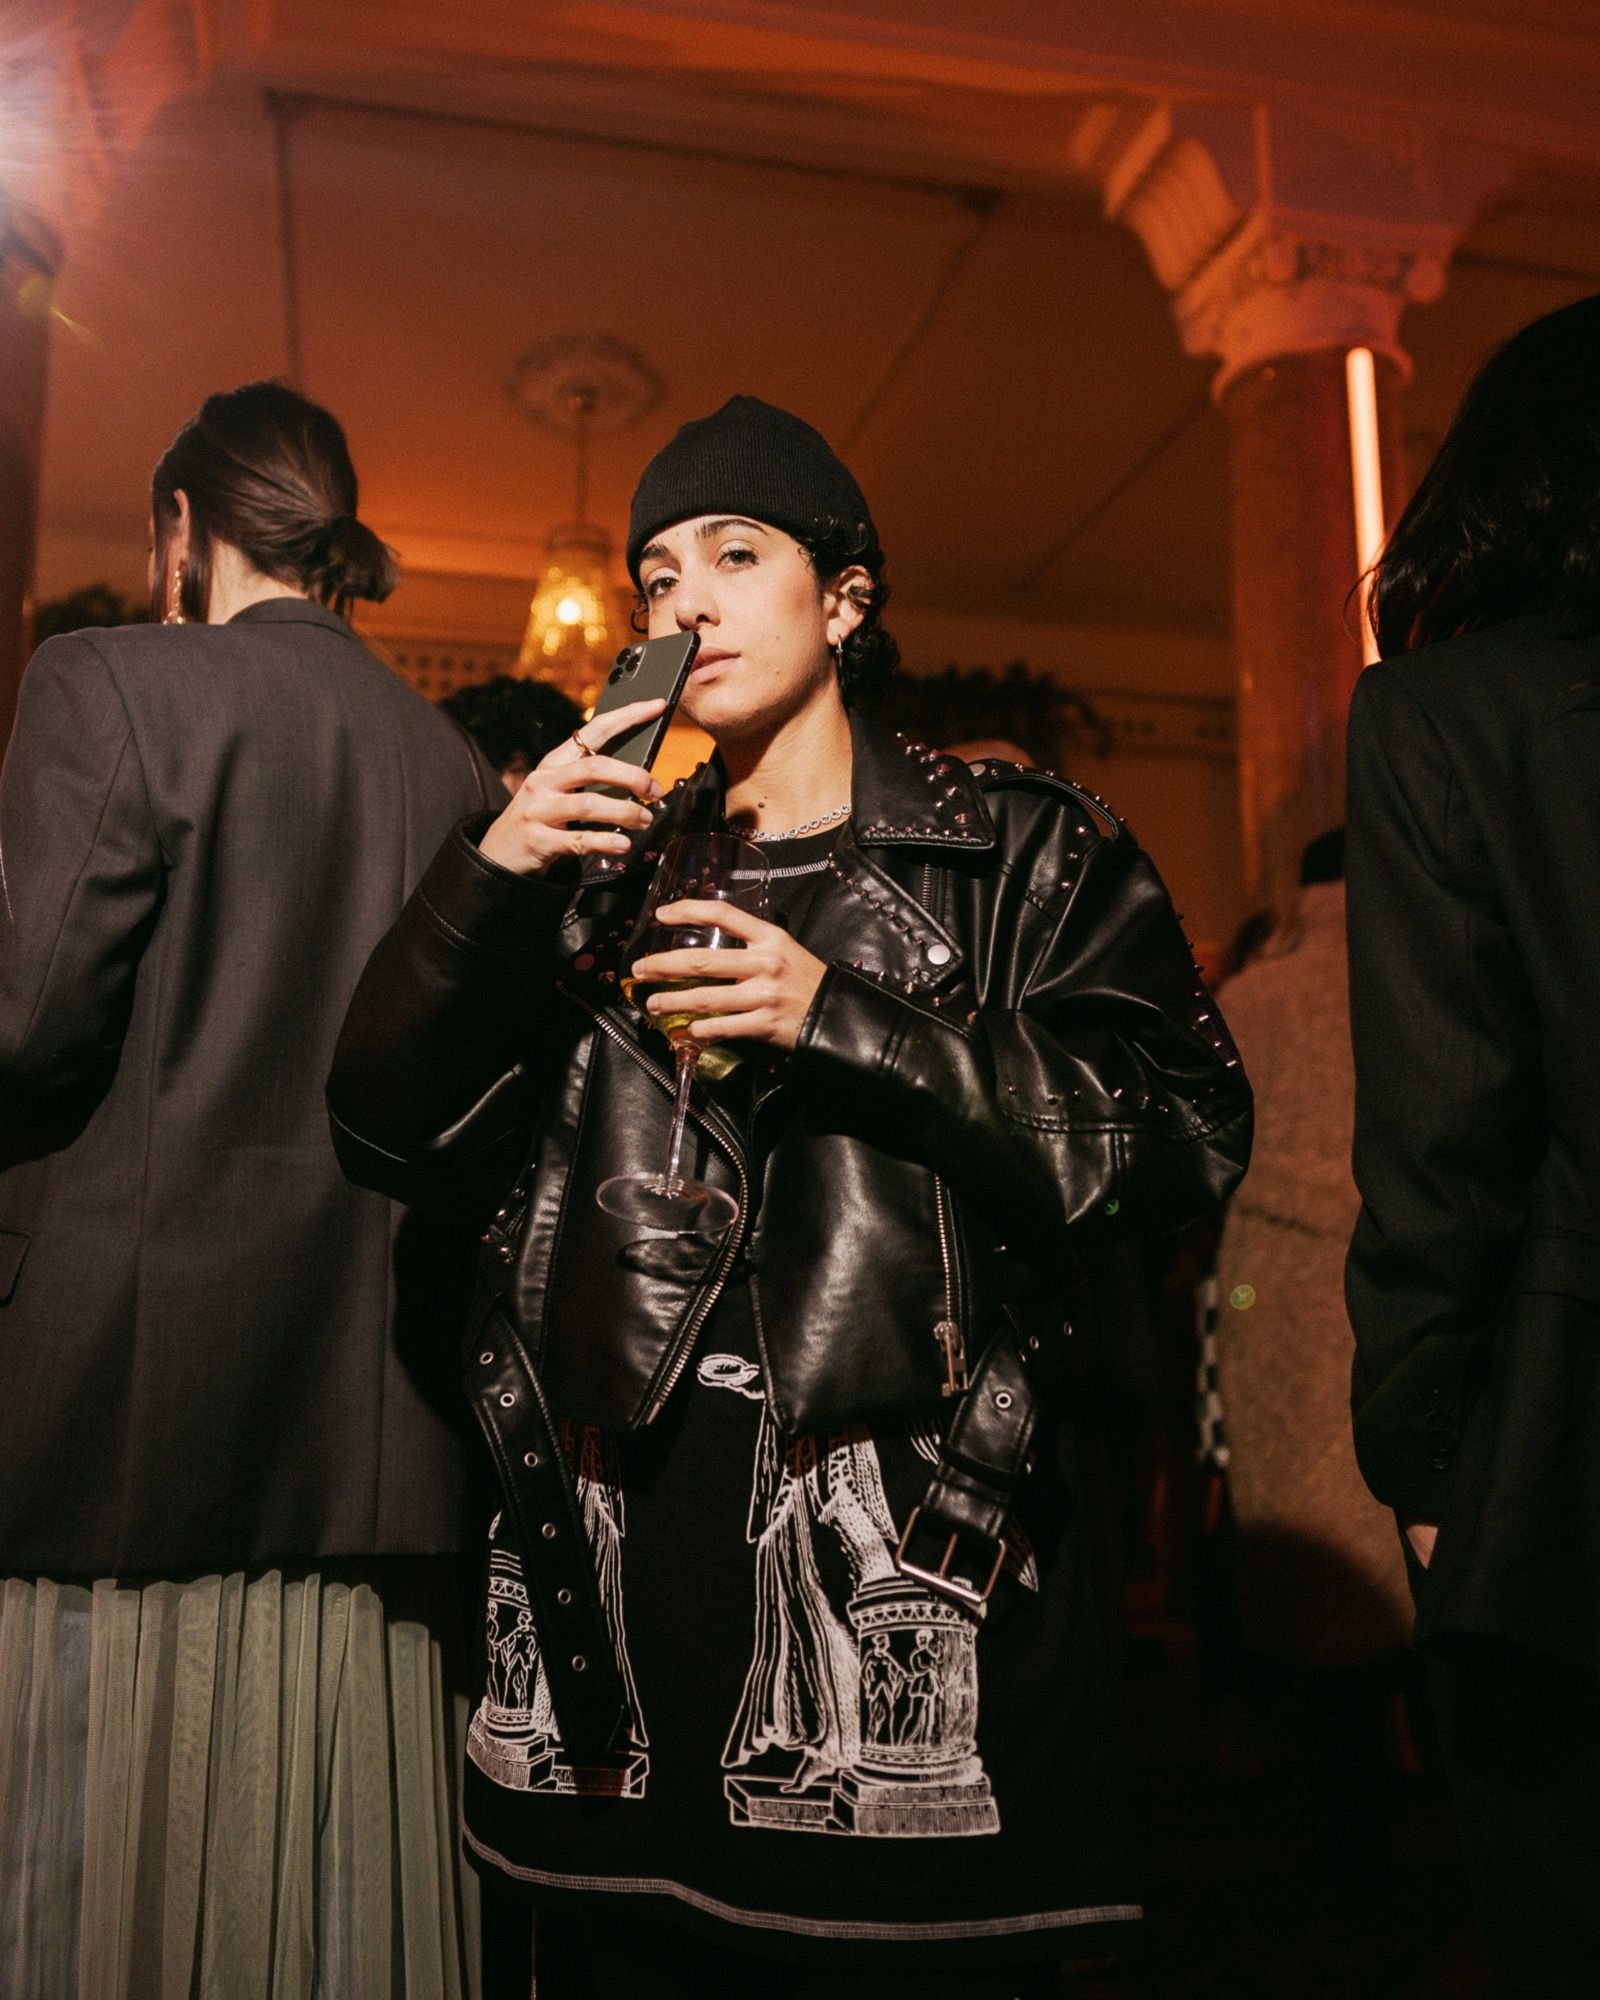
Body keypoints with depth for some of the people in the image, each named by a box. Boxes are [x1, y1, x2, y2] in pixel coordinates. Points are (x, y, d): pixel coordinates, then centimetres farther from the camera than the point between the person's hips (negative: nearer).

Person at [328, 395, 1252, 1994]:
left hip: (904, 1561, -3)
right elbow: (394, 1133, 8)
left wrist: (845, 1021, -14)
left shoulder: (1021, 853, 4)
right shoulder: (605, 869, 15)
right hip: (618, 1554, 4)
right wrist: (488, 877, -6)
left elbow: (1185, 1129, -7)